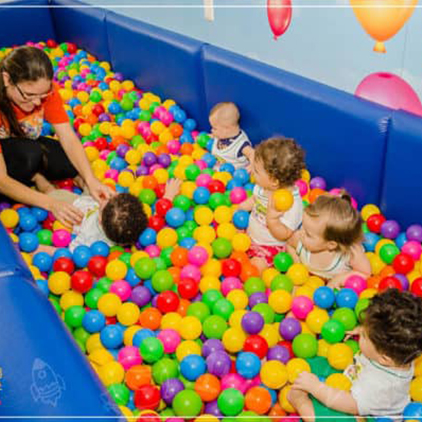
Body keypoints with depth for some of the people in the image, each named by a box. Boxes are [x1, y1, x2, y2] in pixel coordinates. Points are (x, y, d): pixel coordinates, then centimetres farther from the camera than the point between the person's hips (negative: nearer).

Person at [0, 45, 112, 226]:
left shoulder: (44, 89, -23)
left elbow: (69, 139, -23)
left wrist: (91, 180, -39)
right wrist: (50, 203, -44)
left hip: (26, 142, 6)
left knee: (73, 165, -19)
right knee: (31, 153, -36)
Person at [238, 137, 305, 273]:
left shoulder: (292, 202, -32)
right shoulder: (263, 186, -10)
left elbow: (284, 235, -26)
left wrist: (271, 219, -42)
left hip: (270, 246, -7)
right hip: (249, 236, 8)